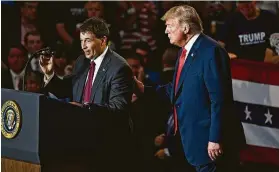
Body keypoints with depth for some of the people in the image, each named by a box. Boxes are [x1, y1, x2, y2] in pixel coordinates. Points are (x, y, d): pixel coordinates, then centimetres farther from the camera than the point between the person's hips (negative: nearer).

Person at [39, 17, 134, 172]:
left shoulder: (119, 67, -15)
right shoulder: (82, 62, 9)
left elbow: (118, 109, -23)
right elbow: (66, 91, 14)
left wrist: (86, 107, -34)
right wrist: (49, 74, -2)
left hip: (107, 142, -7)